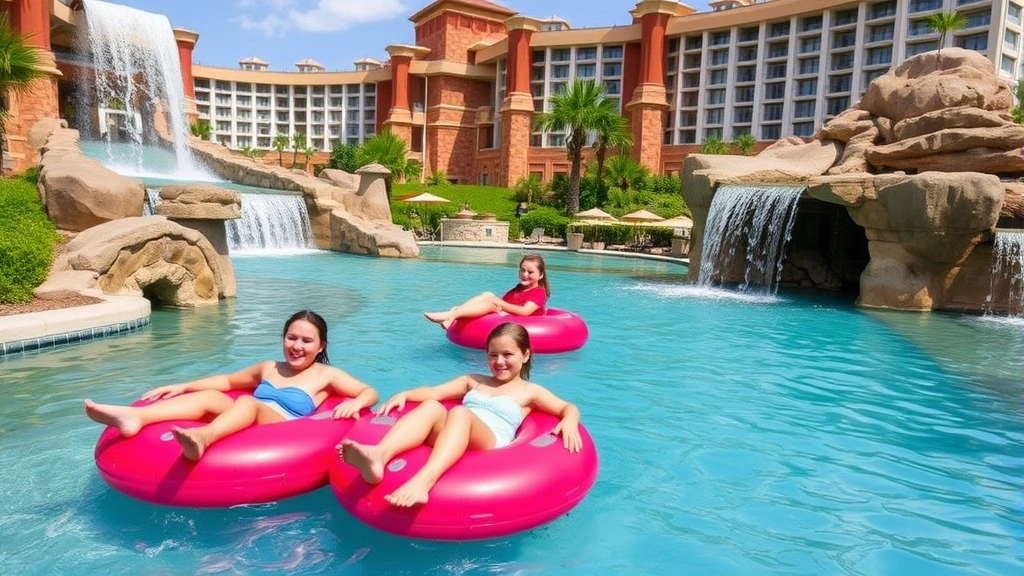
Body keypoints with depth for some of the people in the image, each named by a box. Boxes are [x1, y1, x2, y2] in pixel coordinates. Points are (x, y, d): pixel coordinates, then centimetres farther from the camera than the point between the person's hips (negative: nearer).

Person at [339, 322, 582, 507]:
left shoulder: (530, 391, 19)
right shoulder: (474, 381, 30)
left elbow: (568, 408, 12)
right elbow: (433, 392, 23)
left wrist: (569, 422, -12)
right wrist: (405, 394, 5)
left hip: (490, 447, -4)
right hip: (451, 442, 4)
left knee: (459, 413, -35)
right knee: (431, 407, -27)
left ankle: (424, 480, -60)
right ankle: (379, 455, -54)